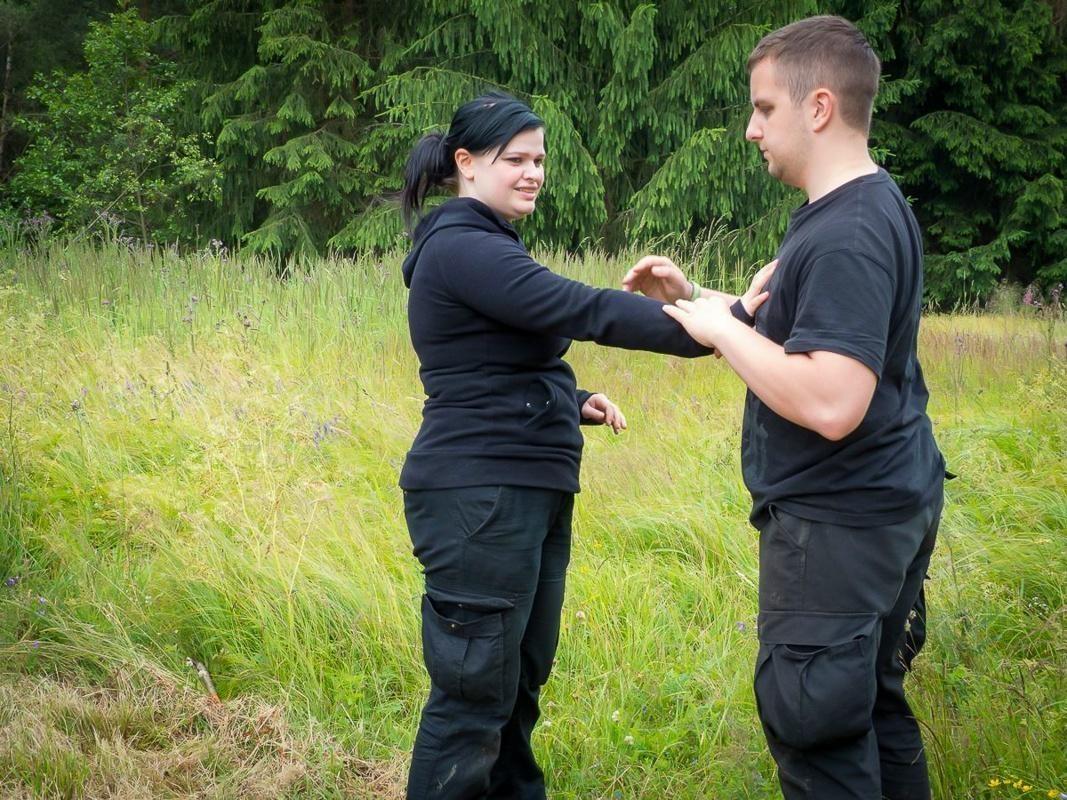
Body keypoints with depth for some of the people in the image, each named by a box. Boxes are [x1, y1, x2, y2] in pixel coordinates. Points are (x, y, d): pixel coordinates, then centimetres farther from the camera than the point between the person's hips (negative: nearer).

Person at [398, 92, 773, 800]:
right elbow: (583, 310, -26)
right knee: (475, 694, -4)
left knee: (521, 680, 16)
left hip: (530, 492, 10)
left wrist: (572, 403, 6)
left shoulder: (485, 246, 18)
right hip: (478, 497, -10)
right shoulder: (459, 248, -15)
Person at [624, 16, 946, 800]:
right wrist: (698, 300, 10)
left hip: (838, 521, -10)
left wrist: (723, 330, -18)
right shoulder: (875, 207, 11)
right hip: (887, 501, 10)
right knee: (872, 705, 18)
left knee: (815, 724, -5)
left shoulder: (846, 237, -22)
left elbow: (829, 403, -31)